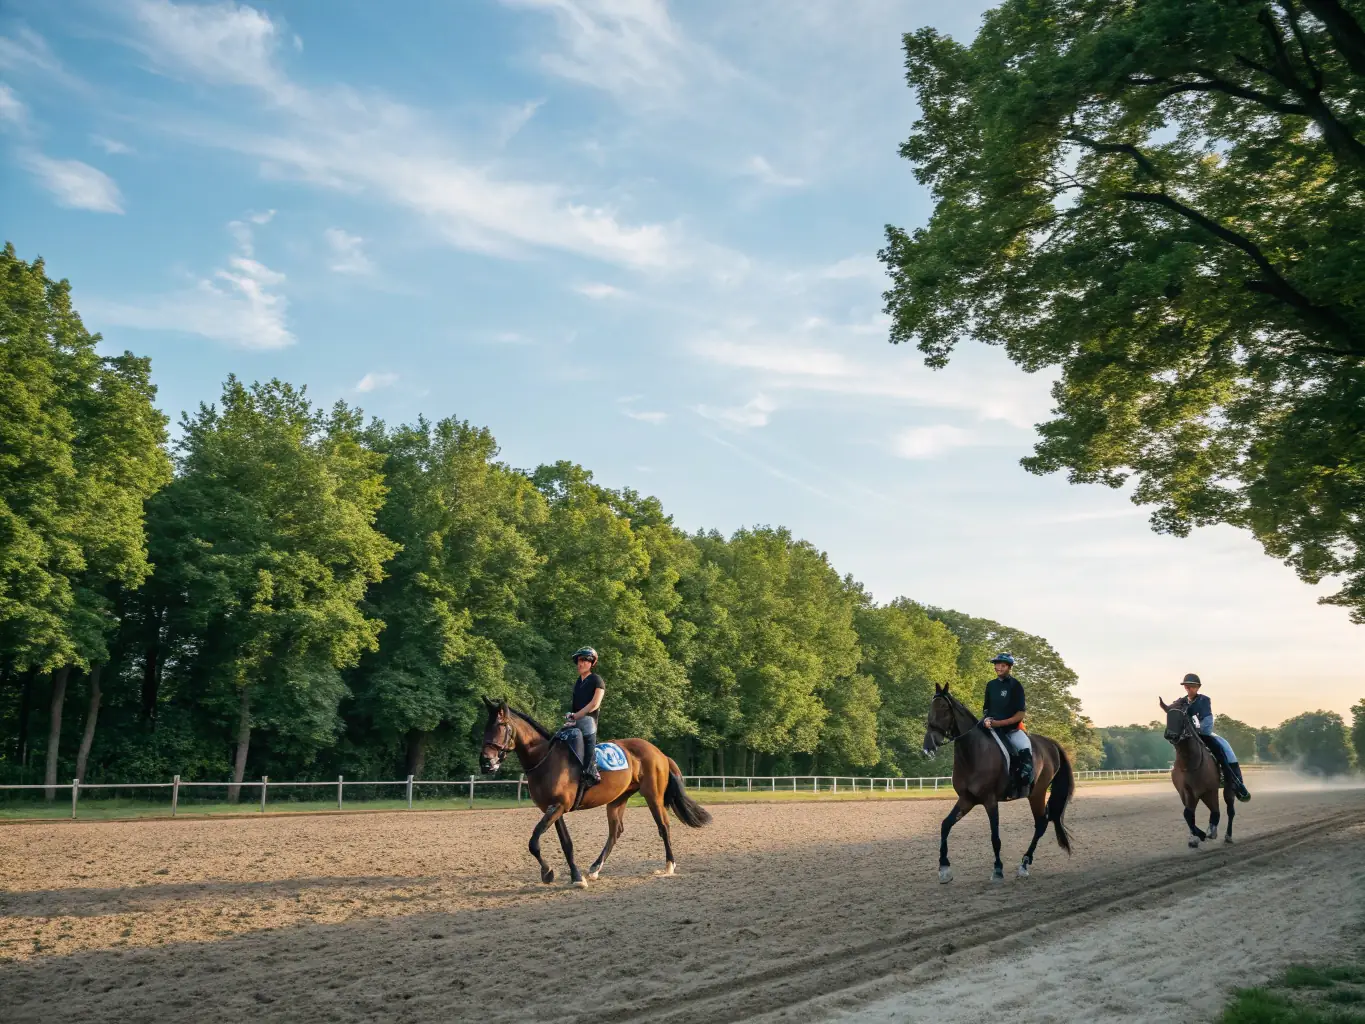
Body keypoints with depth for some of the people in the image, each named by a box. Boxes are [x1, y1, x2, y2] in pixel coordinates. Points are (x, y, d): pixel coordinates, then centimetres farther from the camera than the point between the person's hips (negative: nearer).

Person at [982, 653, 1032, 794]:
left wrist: (999, 723, -17)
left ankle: (1024, 785, -17)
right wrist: (986, 720, -2)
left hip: (1011, 728, -5)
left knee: (1025, 749, -28)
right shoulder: (991, 685, 10)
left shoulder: (1015, 685, -4)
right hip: (991, 727, 5)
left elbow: (1020, 715, -8)